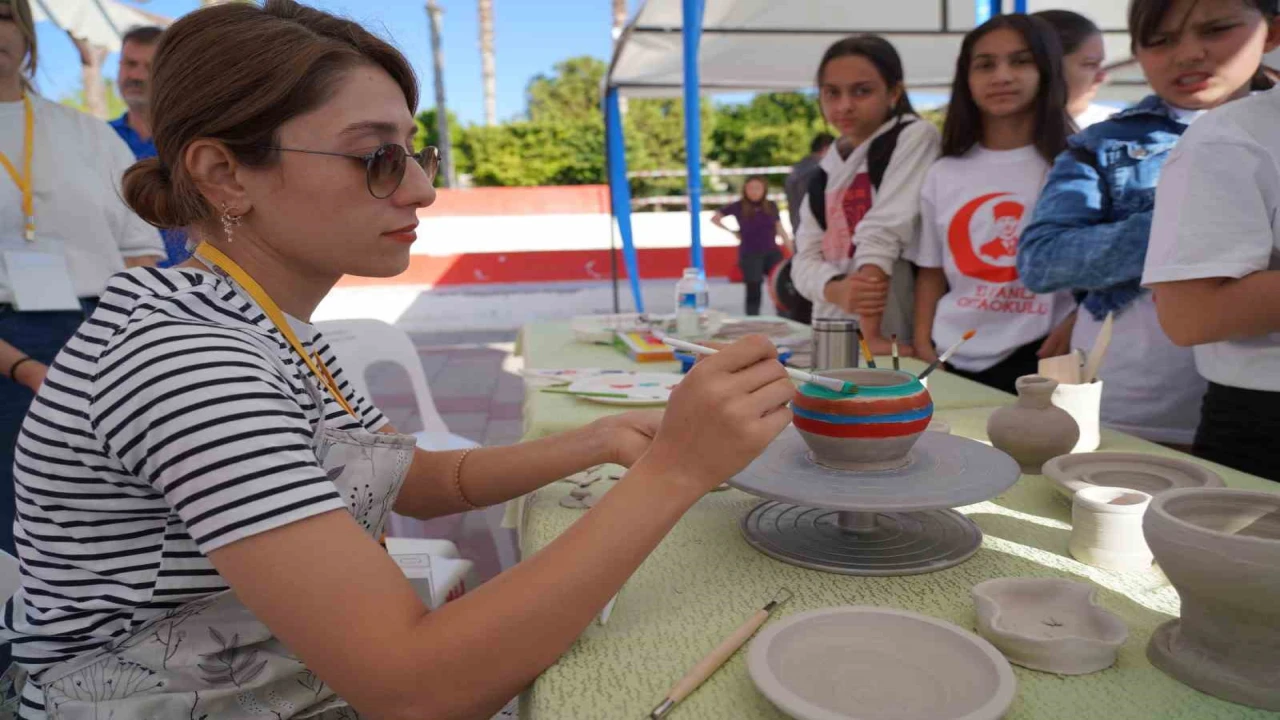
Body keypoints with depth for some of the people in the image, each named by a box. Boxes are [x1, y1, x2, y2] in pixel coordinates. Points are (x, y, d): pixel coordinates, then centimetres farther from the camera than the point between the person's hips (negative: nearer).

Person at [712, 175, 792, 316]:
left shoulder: (771, 206, 5)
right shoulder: (738, 206, -3)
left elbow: (780, 230, 9)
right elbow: (714, 218, 6)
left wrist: (792, 253, 6)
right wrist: (732, 232, 3)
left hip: (772, 253, 3)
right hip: (750, 255, -3)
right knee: (753, 292, 2)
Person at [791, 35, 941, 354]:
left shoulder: (914, 137, -3)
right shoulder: (828, 165, 12)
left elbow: (882, 233, -15)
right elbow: (805, 257, 3)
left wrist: (870, 334, -22)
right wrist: (836, 290, -18)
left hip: (893, 338, -5)